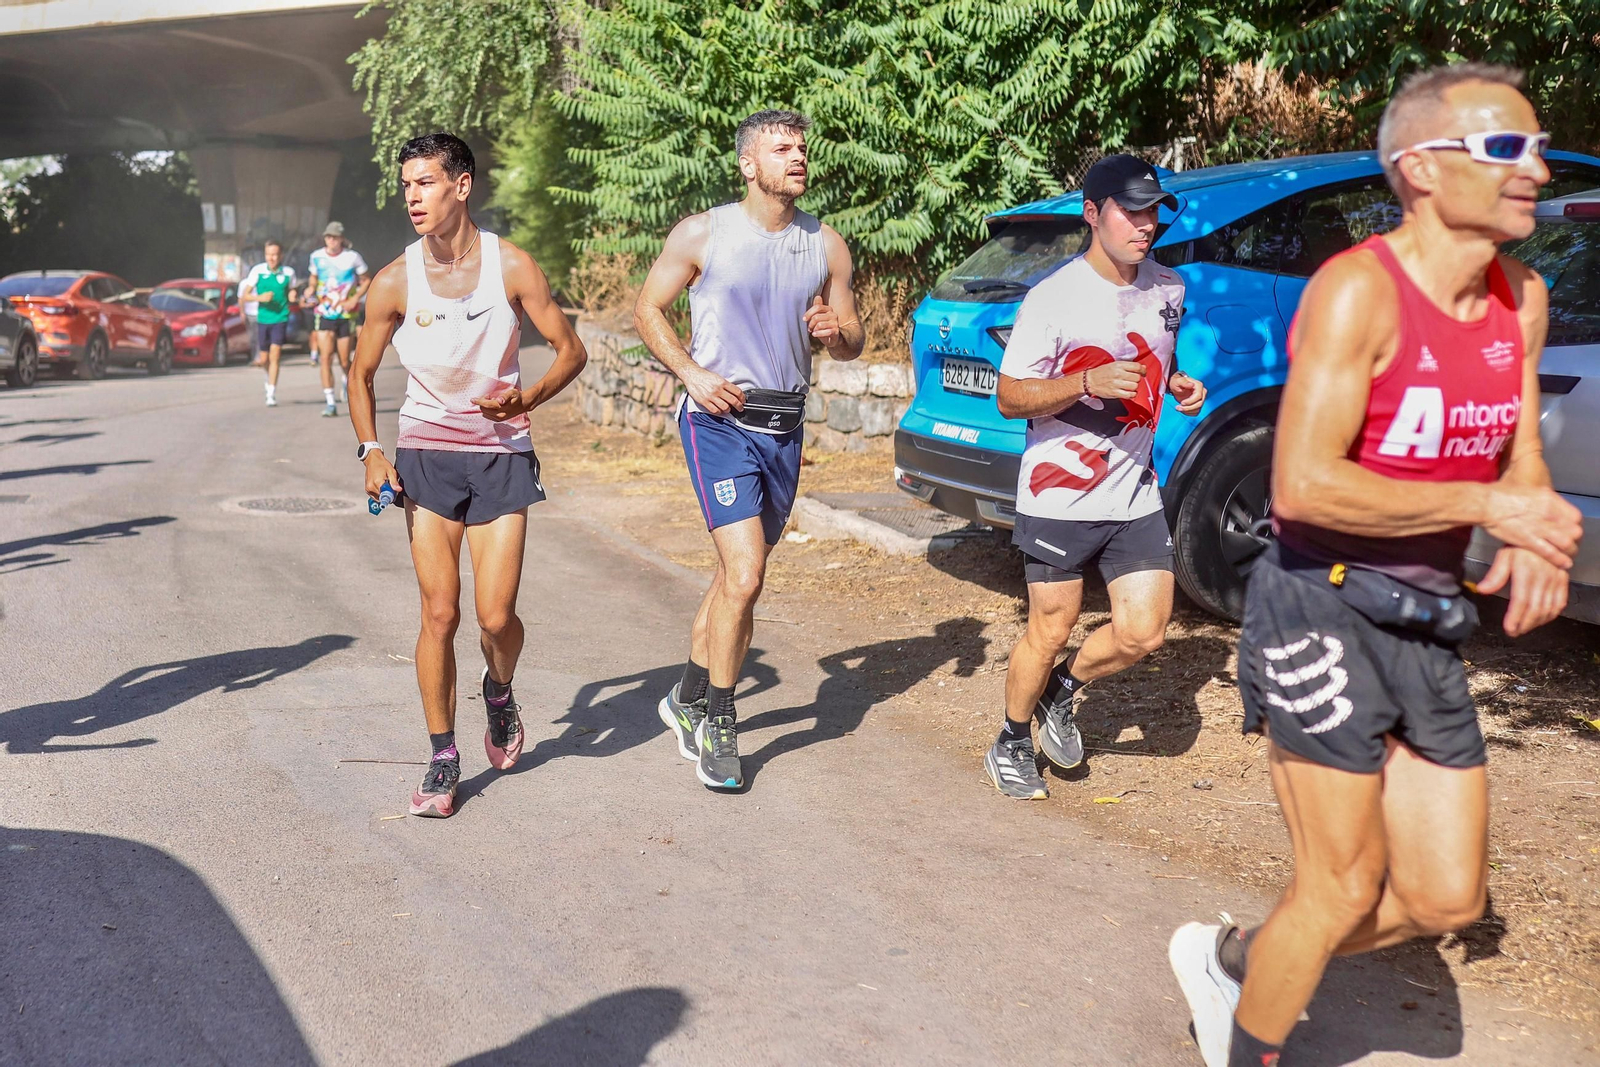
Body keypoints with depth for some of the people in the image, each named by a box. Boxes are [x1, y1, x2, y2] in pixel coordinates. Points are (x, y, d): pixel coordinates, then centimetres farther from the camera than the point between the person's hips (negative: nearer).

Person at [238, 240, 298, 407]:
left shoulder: (288, 272, -2)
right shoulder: (257, 270, -3)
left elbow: (292, 292, 12)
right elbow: (244, 295, 0)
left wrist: (294, 296, -11)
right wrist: (260, 297, -18)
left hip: (280, 319, -2)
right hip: (262, 319, 2)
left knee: (274, 355, -14)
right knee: (264, 359, 12)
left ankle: (272, 394, -12)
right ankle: (270, 380, 44)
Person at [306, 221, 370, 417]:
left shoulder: (353, 257, -4)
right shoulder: (316, 256, 2)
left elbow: (366, 280, 5)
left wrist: (355, 299, -10)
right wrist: (311, 288, -3)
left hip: (345, 314, -1)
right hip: (324, 314, 1)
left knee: (344, 361, 3)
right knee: (326, 358, -11)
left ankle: (346, 379, 40)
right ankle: (330, 403, -9)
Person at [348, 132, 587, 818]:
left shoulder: (511, 266, -7)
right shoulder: (394, 283, -4)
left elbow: (570, 350, 0)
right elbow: (362, 374, 7)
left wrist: (527, 398, -19)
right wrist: (371, 451, -7)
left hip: (501, 453, -1)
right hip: (426, 455, 1)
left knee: (495, 617, -5)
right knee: (439, 613, -3)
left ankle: (499, 691, 31)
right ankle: (443, 761, 10)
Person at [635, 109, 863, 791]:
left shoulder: (826, 246, 7)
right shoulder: (703, 234, -3)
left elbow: (853, 342, 14)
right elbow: (648, 309, 4)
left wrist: (835, 332, -10)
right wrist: (692, 374, -11)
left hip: (785, 427, 5)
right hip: (719, 421, -5)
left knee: (738, 575, 13)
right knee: (745, 574, -16)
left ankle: (688, 700, 31)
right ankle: (717, 723, 1)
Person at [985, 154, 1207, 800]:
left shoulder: (1168, 290, 7)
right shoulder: (1054, 297, -12)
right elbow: (1009, 397, -11)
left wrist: (1179, 385, 2)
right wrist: (1088, 382, -26)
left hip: (1135, 498, 5)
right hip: (1059, 498, -5)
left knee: (1143, 632, 2)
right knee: (1050, 631, 3)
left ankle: (1059, 695, 30)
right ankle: (1011, 745, 26)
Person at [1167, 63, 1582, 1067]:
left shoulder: (1522, 298, 5)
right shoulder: (1360, 289, -18)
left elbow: (1521, 458, 15)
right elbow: (1302, 486, -26)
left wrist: (1535, 543, -7)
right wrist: (1485, 504, -21)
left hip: (1425, 627, 8)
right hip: (1323, 613, -7)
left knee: (1446, 896, 11)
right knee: (1346, 888, 2)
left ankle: (1232, 958, 32)